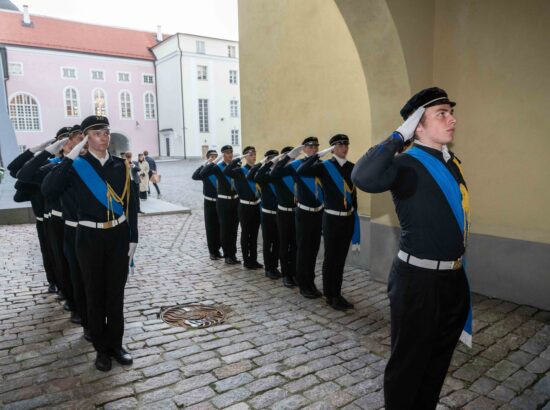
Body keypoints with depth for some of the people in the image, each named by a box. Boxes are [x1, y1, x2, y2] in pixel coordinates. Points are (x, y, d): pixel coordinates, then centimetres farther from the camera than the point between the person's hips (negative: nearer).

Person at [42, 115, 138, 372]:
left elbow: (130, 204, 4)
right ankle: (102, 348, 25)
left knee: (116, 293, 11)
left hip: (118, 236, 2)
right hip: (90, 238, -2)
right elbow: (48, 190, -21)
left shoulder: (120, 165, 3)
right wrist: (70, 157, -22)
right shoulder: (76, 166, -4)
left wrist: (133, 238, 1)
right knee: (95, 295, 9)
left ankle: (116, 344, 27)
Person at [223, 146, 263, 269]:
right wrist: (239, 158, -25)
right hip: (245, 206, -5)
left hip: (256, 205, 5)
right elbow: (226, 171, -27)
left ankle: (253, 259, 22)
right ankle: (246, 260, 15)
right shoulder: (240, 171, -8)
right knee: (245, 233, 5)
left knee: (254, 234, 12)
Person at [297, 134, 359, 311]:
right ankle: (330, 295, 18)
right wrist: (321, 153, -20)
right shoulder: (325, 166, -7)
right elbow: (301, 171, -23)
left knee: (341, 258, 12)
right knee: (330, 257, 5)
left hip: (348, 218, 4)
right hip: (331, 218, -4)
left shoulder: (352, 167, 6)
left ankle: (337, 294, 24)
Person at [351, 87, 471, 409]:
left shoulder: (453, 163, 8)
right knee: (409, 363, 10)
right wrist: (400, 136, -29)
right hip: (418, 280, -8)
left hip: (454, 278, 8)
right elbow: (363, 178, -39)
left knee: (438, 360, 24)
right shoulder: (407, 166, -18)